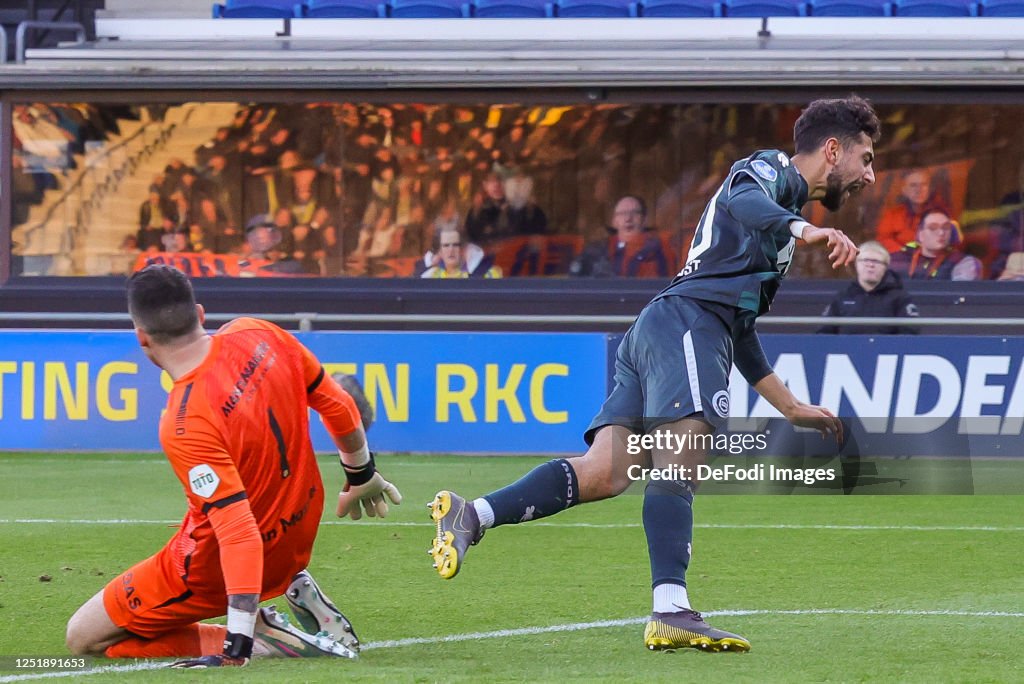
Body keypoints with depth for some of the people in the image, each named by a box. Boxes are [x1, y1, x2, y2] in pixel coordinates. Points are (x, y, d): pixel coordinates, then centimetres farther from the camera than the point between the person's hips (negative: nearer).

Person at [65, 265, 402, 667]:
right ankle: (297, 590, 16)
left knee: (84, 638, 4)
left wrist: (237, 644, -34)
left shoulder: (184, 426, -33)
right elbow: (338, 407, 2)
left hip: (216, 570, -7)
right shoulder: (260, 336, -13)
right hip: (300, 537, 7)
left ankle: (262, 637, -8)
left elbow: (239, 533, -35)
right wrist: (361, 475, 21)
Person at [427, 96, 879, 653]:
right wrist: (802, 229, -39)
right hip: (687, 321, -9)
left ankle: (470, 517, -18)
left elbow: (736, 325, 39)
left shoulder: (780, 192, 36)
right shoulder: (772, 169, 7)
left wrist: (792, 408, 42)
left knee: (605, 472, -9)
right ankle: (670, 611, -40)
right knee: (680, 461, -24)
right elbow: (741, 199, -20)